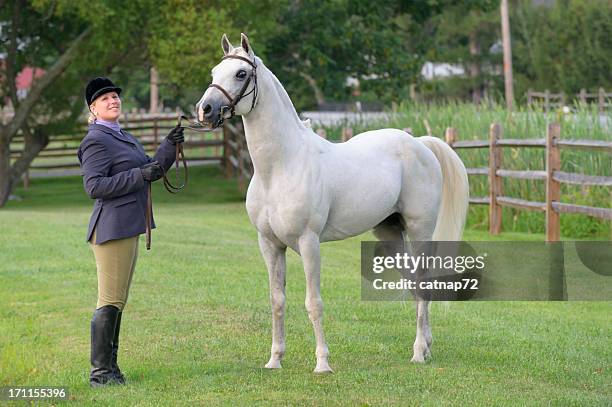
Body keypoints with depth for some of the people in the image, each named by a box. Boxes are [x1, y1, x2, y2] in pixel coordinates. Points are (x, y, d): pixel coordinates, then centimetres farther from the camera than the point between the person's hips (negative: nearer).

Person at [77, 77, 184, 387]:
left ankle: (109, 366, 21)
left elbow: (151, 170, 21)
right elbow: (94, 186, -21)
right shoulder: (96, 141, -12)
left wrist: (170, 146, 5)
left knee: (117, 302, 14)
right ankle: (100, 372, -4)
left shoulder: (123, 137, 18)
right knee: (110, 302, -8)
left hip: (127, 228, 10)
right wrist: (140, 175, -22)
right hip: (112, 229, -10)